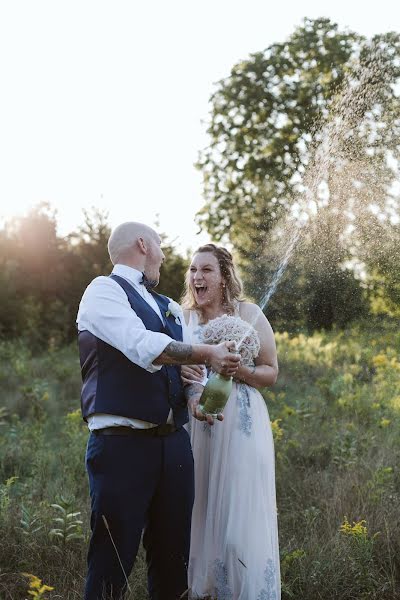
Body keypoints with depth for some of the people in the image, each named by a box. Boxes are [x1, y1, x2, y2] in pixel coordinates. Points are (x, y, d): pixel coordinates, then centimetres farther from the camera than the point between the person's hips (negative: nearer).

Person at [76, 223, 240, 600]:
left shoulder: (170, 308, 20)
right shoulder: (104, 291, -4)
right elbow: (144, 347, -17)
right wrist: (207, 354, -9)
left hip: (173, 442, 7)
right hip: (121, 442, -7)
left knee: (174, 555, 11)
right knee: (114, 558, -3)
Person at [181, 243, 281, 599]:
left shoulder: (249, 314, 0)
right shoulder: (184, 318, 8)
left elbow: (271, 373, 3)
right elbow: (175, 374, 12)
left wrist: (238, 370, -15)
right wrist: (192, 398, -8)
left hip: (243, 425, -3)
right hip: (198, 424, 3)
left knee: (242, 515, -3)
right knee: (202, 513, 5)